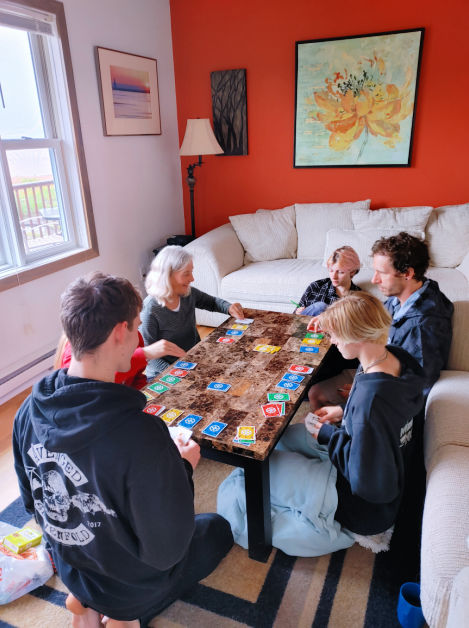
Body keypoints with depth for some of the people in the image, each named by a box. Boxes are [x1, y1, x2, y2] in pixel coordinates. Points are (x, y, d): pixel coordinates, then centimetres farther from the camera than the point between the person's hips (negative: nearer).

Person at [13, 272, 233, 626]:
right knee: (218, 529, 22)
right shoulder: (141, 434, -40)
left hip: (70, 568, 6)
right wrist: (184, 467, -14)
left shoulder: (29, 411, -18)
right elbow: (167, 550, -27)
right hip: (132, 582, -5)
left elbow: (32, 501, -1)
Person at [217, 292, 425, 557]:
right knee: (287, 434, 16)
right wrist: (343, 413, 2)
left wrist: (328, 435, -20)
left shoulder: (371, 396, -38)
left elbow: (369, 483, -32)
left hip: (364, 508, -9)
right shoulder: (396, 359, -9)